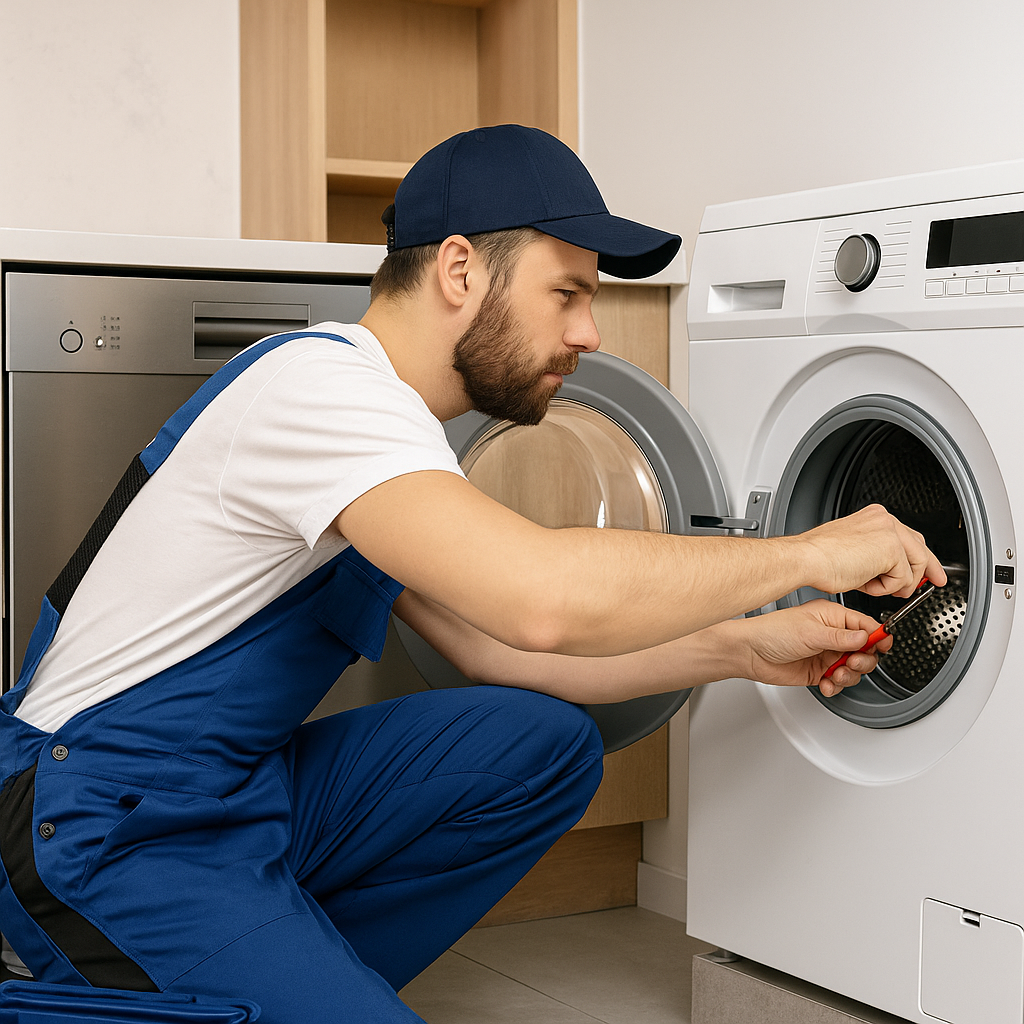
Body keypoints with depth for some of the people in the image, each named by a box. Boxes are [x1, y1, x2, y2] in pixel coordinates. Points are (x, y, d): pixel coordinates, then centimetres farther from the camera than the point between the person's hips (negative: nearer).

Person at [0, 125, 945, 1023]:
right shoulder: (321, 388, -22)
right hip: (106, 840, -9)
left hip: (248, 787, 9)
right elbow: (544, 598, -37)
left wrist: (743, 647, 3)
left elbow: (497, 643, 12)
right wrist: (807, 554, -24)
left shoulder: (377, 406, 11)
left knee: (549, 743, -1)